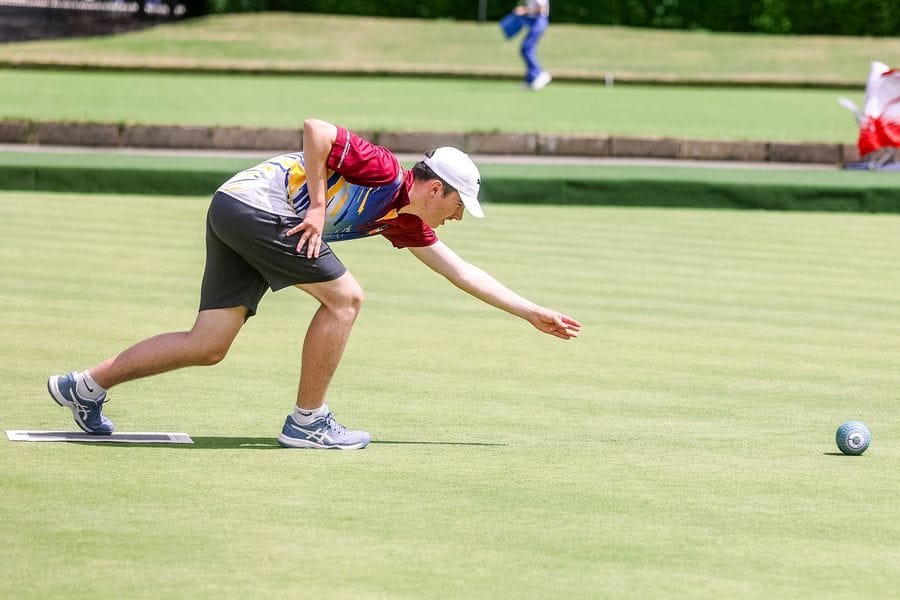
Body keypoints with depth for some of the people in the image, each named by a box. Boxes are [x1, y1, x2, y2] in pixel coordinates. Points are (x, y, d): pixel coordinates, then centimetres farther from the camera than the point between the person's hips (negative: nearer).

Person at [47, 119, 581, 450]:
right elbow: (316, 129, -18)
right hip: (255, 203, -9)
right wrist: (319, 204, -18)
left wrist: (534, 313, 26)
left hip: (236, 220, 9)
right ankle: (307, 422, -1)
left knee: (208, 347, 3)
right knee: (343, 297, -8)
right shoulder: (383, 171, -10)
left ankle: (86, 386, 8)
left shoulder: (405, 221, 17)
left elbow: (462, 272, 23)